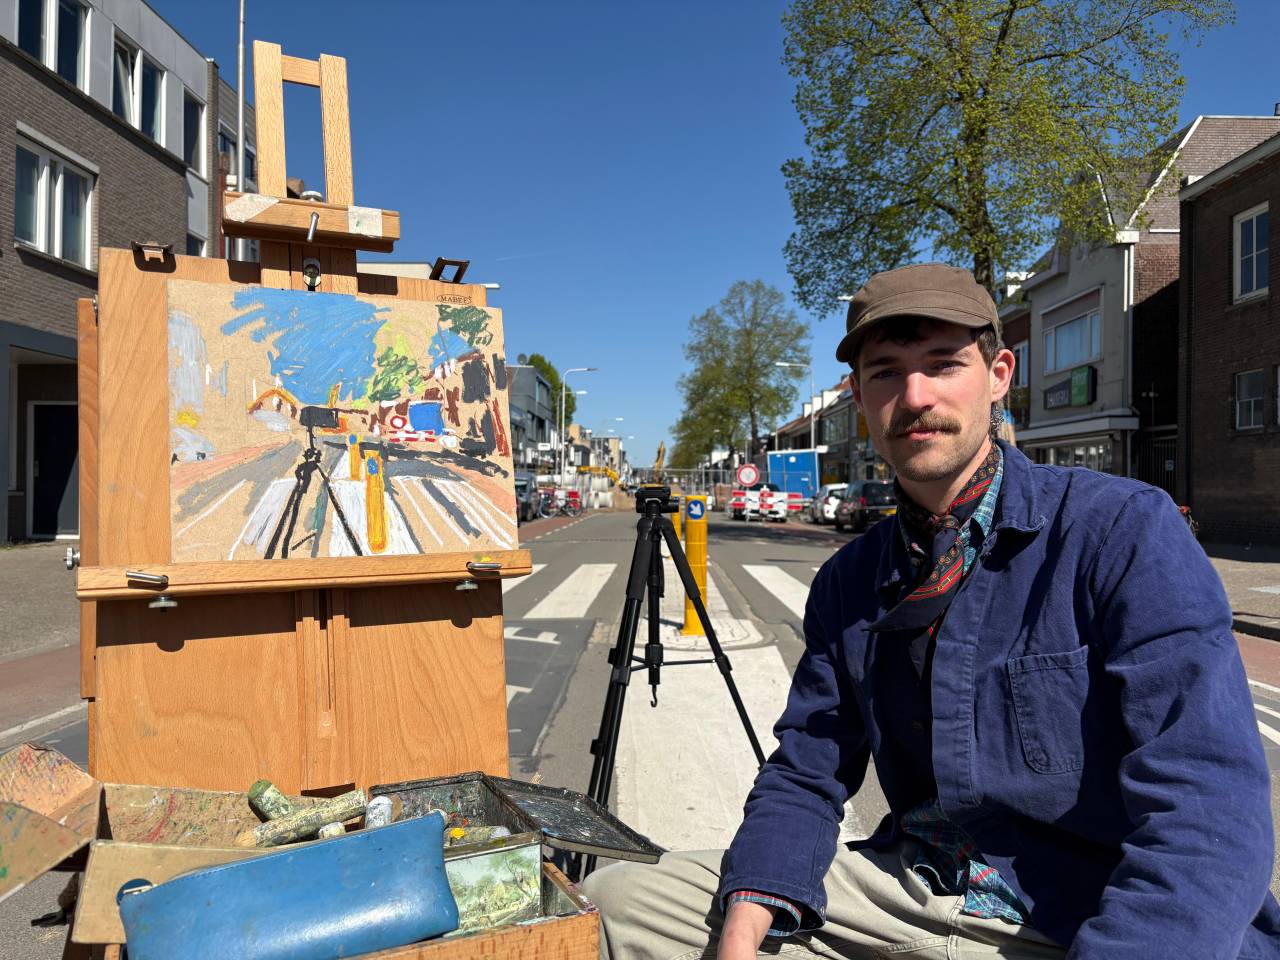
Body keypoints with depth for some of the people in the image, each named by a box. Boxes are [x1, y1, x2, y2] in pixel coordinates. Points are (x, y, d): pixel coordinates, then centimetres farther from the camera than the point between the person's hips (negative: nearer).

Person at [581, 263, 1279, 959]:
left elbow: (1208, 820, -20)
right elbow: (804, 776, 6)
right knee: (613, 902, -5)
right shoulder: (848, 581, 4)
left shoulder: (1126, 529, -12)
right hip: (908, 894, 6)